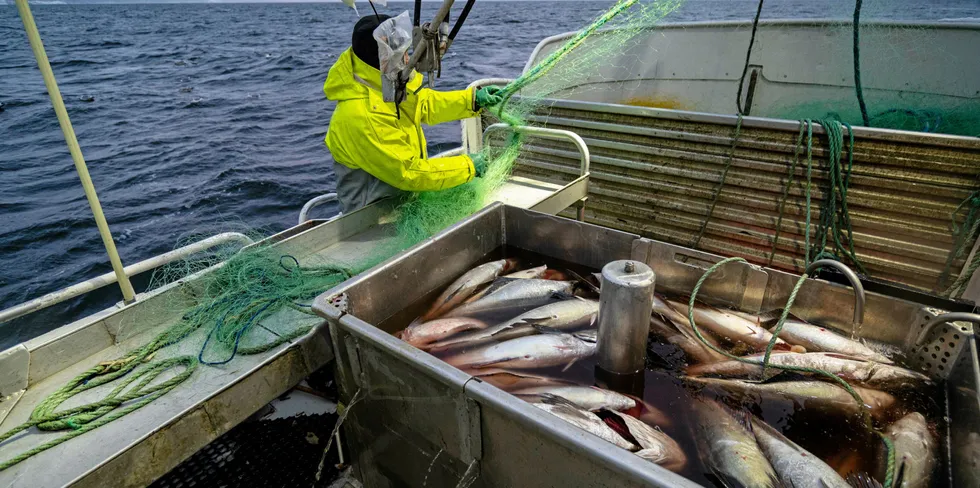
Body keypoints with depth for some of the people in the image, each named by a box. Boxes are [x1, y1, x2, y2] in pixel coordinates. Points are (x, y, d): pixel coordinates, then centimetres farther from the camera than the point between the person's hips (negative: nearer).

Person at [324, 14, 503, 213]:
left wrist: (473, 99, 1)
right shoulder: (362, 116, -32)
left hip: (402, 196, 8)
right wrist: (468, 166, -20)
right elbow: (409, 173, -28)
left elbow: (424, 104, 12)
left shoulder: (382, 83, -6)